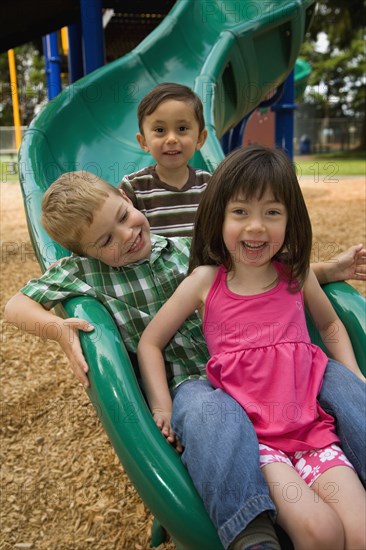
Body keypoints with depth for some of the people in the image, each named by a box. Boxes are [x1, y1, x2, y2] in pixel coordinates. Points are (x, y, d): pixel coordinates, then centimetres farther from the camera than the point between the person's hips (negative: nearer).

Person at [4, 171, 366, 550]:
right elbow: (16, 306, 10)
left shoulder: (190, 250, 11)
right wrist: (58, 329, -13)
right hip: (187, 382, -3)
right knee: (210, 410, -39)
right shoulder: (85, 271, 6)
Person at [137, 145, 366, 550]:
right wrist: (162, 407, -6)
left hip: (310, 427, 3)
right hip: (247, 433, -3)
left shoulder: (297, 275, 4)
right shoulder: (205, 281, -4)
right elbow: (150, 342, 3)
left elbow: (330, 324, 24)